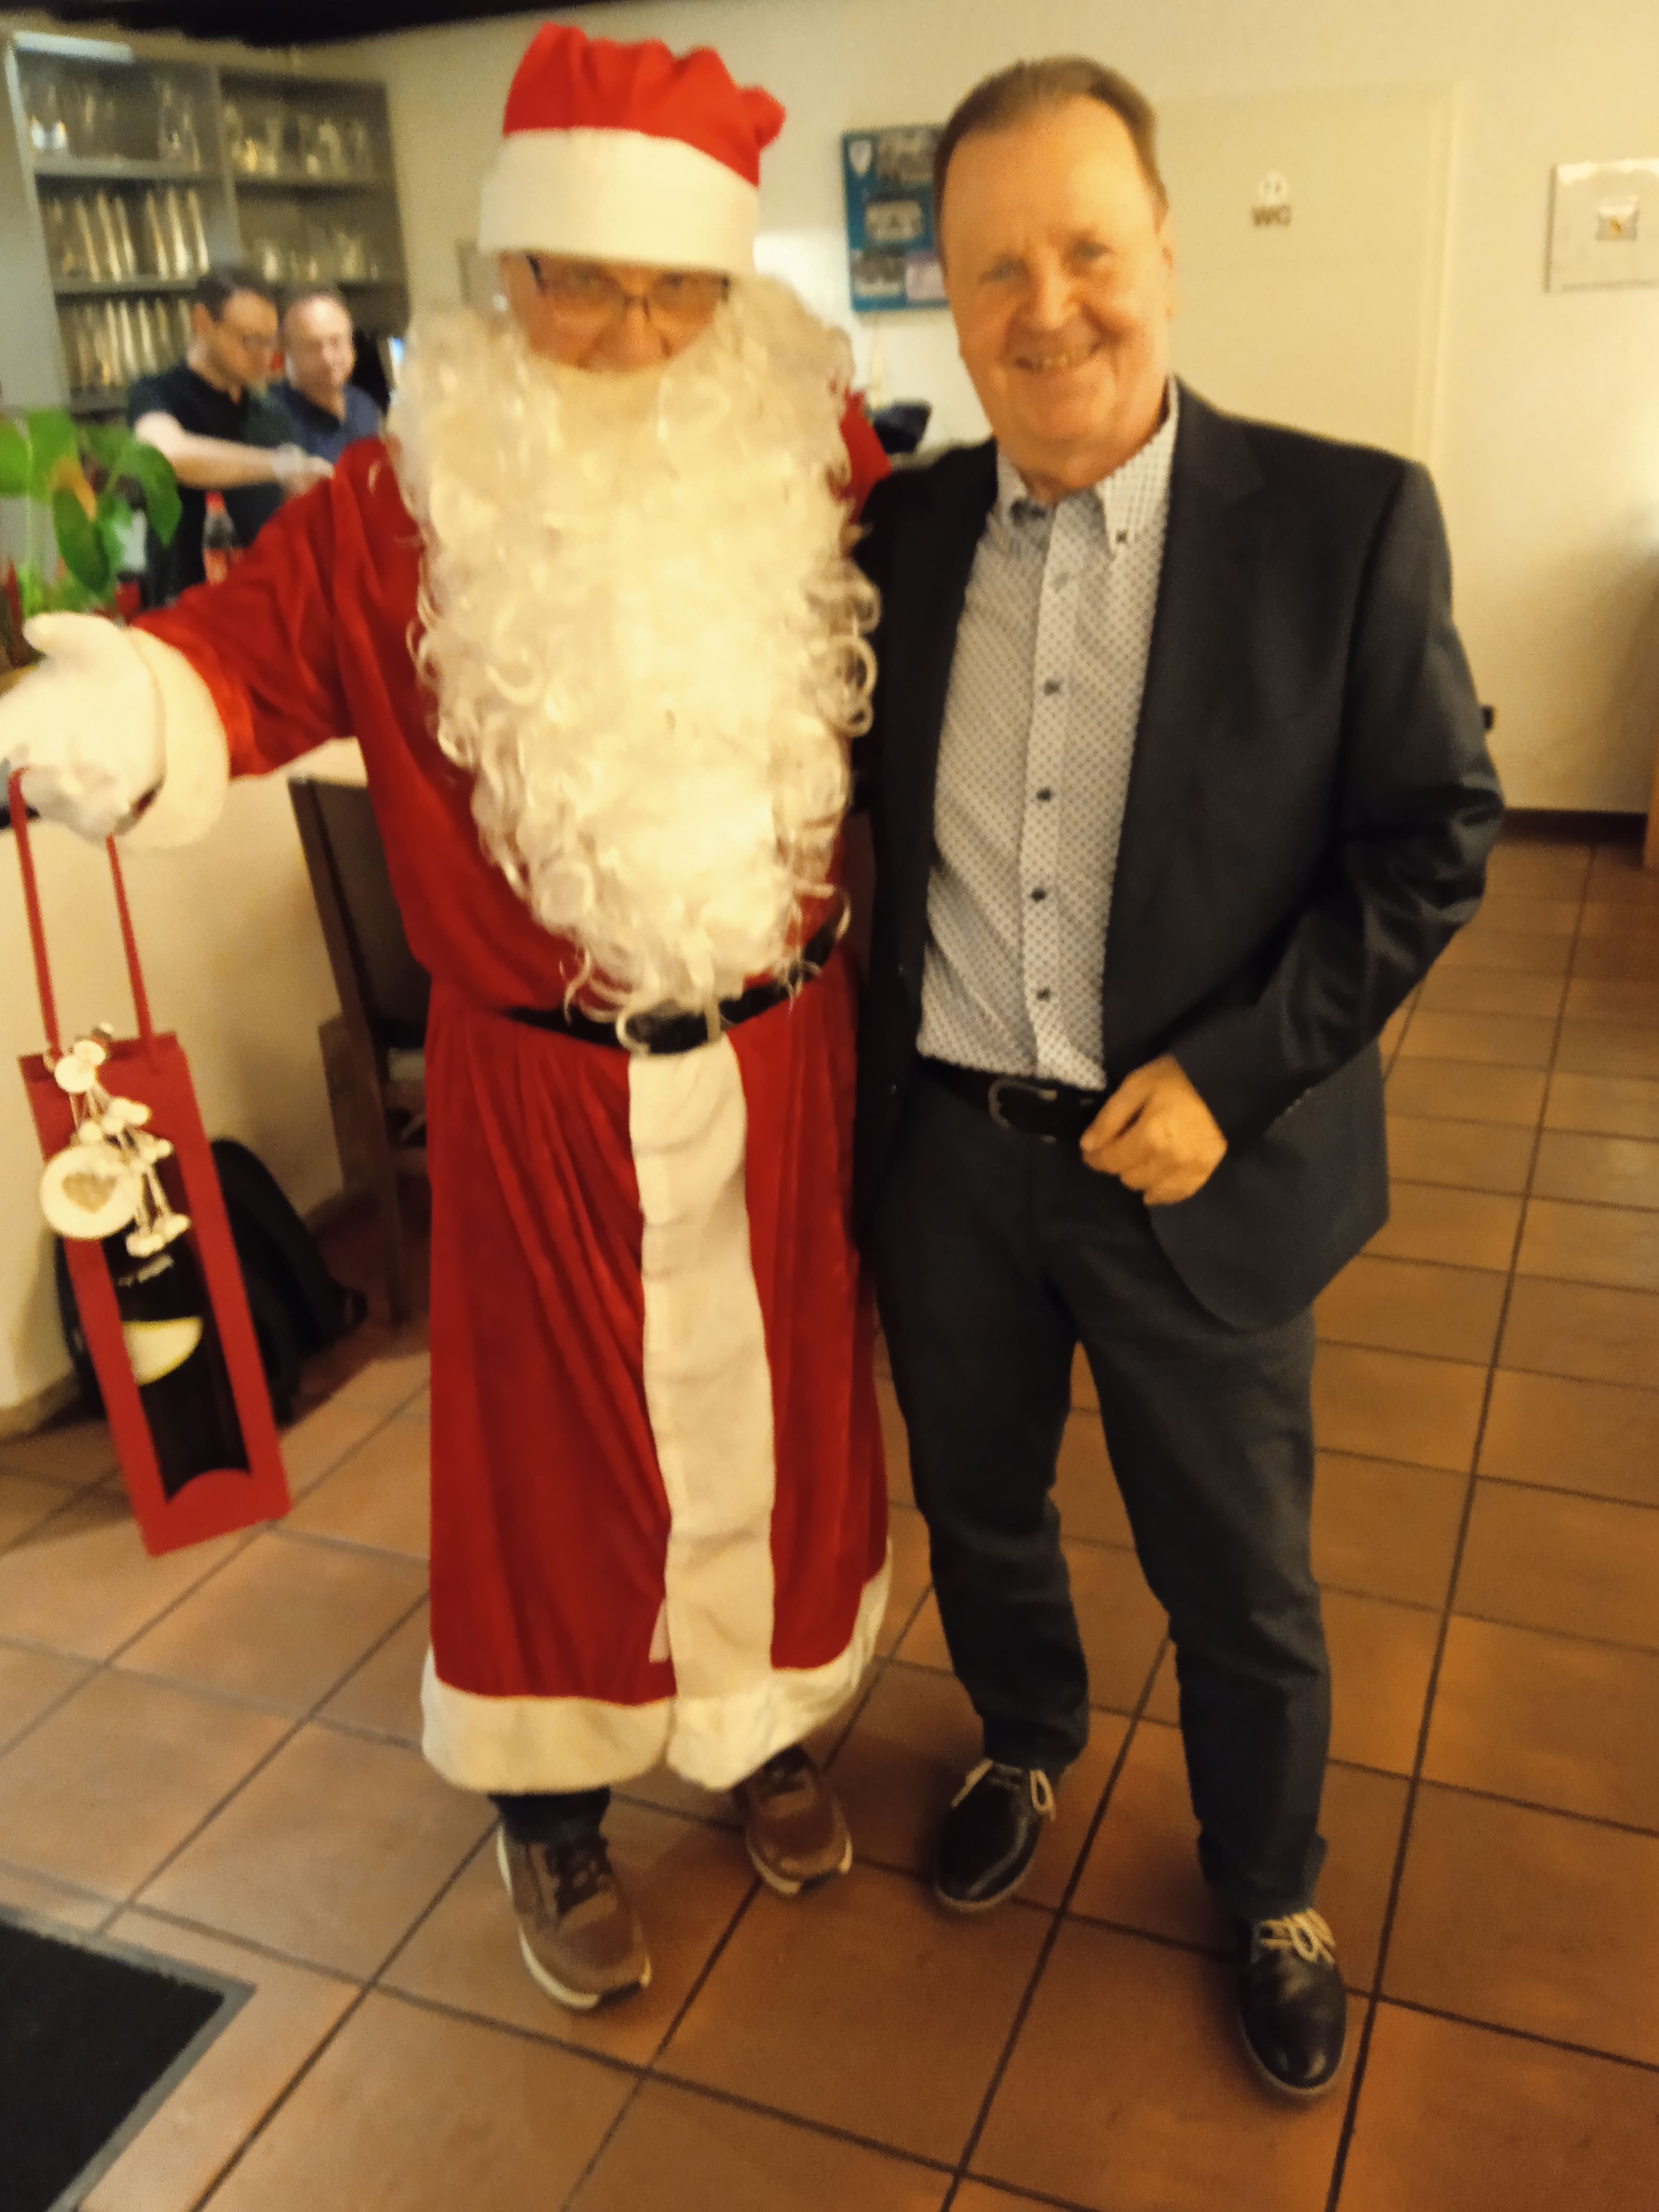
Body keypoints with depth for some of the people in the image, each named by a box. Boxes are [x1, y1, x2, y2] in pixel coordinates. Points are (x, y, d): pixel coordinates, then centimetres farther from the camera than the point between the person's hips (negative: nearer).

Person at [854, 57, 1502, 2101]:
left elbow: (1432, 839, -9)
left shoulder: (1349, 522, -11)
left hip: (1195, 1161, -3)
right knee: (976, 1508, 23)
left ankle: (1269, 1892, 43)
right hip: (943, 1149, 3)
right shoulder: (899, 532, 0)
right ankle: (1027, 1746, 54)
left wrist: (1228, 1074, -17)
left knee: (1238, 1581, 14)